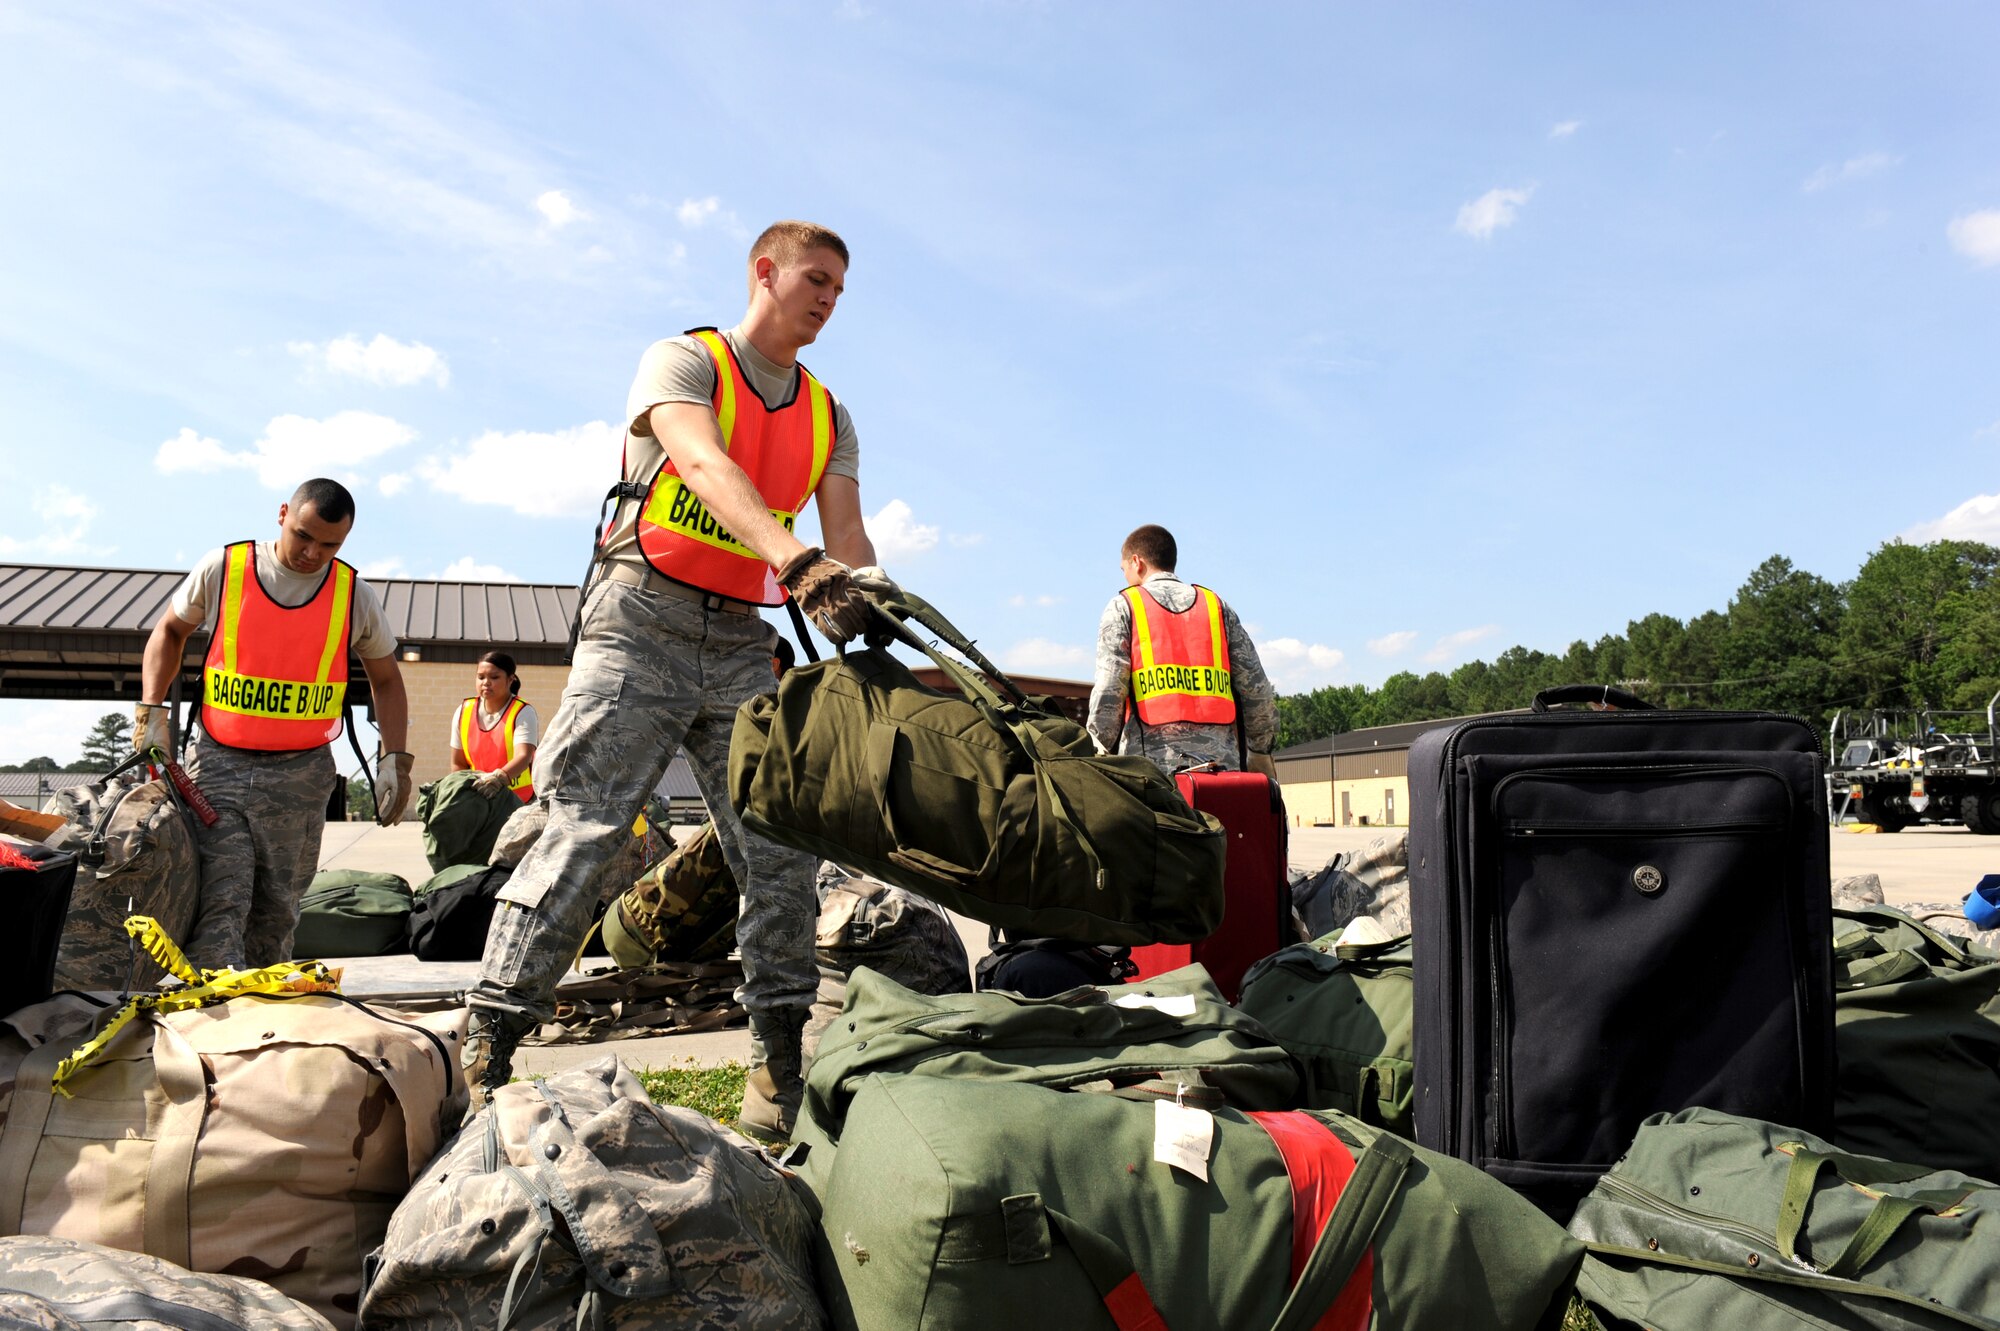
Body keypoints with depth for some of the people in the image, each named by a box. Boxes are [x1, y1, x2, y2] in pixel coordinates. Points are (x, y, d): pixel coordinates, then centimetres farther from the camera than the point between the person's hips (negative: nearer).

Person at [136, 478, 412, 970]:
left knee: (276, 912, 7)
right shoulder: (222, 568, -1)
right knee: (217, 907, -12)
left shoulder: (355, 595, 1)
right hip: (218, 764, -1)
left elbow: (385, 678, 13)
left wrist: (394, 759, 4)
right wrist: (152, 711, 3)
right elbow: (170, 631, 15)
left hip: (300, 776, 1)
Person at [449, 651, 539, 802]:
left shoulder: (523, 713, -10)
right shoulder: (463, 712, 2)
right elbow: (458, 764, 8)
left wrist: (499, 778, -44)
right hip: (478, 800, 4)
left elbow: (523, 756, -26)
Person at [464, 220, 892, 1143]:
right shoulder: (683, 361, 1)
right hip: (645, 620, -4)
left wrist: (863, 617, -16)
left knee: (782, 842, -4)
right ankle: (487, 1047, -4)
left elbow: (847, 537, 6)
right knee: (585, 831, -11)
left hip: (743, 641, 5)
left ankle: (779, 1060, 6)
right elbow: (707, 464, -19)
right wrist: (798, 562, -36)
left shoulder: (827, 417, 17)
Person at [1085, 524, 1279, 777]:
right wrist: (1261, 753, 23)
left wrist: (1100, 752, 6)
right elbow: (1256, 688, 14)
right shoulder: (1218, 607, 19)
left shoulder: (1123, 607, 9)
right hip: (1221, 764, 3)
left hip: (1152, 759, -3)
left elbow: (1108, 691, -3)